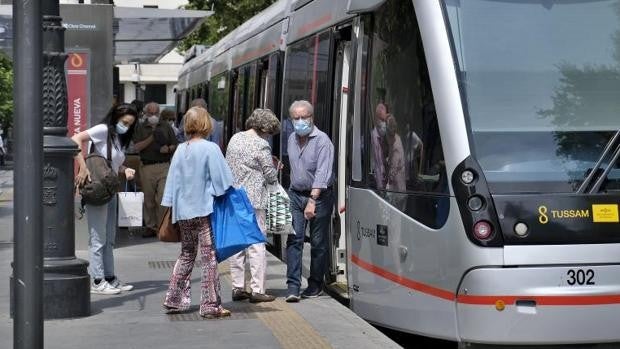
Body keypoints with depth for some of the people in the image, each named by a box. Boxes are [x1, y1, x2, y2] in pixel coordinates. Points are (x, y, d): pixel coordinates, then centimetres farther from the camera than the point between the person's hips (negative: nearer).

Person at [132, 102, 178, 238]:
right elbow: (137, 147, -3)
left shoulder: (166, 126, 12)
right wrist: (152, 138, -12)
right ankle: (151, 226, 12)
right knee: (148, 199, 4)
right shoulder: (140, 128, 9)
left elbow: (175, 145, 13)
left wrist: (168, 149, -8)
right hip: (146, 167, 1)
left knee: (163, 198, -8)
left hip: (164, 166, -1)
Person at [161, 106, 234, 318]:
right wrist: (221, 193, 9)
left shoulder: (180, 150, 4)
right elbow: (222, 181, -10)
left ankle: (174, 300, 20)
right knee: (209, 257, 1)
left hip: (183, 212, 6)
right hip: (205, 209, -5)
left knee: (186, 255, 18)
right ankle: (210, 306, 3)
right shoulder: (210, 149, -11)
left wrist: (173, 208, 16)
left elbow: (173, 182, 8)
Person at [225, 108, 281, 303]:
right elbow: (271, 175, -6)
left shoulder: (235, 139, 8)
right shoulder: (261, 145, -12)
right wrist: (274, 167, 14)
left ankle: (238, 288, 15)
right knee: (257, 244, -2)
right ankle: (257, 290, -2)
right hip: (253, 199, -7)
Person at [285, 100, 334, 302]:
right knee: (294, 239, -5)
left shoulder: (322, 140, -13)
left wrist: (312, 199, -29)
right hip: (296, 195, 5)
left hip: (319, 196, -5)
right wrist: (294, 191, 11)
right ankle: (293, 286, -7)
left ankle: (315, 285, 17)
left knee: (318, 243, 4)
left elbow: (322, 173, -21)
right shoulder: (292, 139, 10)